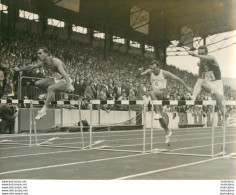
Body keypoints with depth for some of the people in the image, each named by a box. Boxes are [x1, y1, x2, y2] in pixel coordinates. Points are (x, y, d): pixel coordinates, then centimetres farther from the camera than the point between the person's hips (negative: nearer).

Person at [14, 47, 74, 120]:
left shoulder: (55, 61, -24)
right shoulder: (42, 63, -1)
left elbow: (64, 73, -38)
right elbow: (31, 66, 16)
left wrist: (69, 85, -52)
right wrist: (20, 69, 27)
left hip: (64, 81, -8)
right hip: (56, 79, 8)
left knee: (51, 88, -34)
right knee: (38, 83, 1)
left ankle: (44, 110, -31)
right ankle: (51, 95, 14)